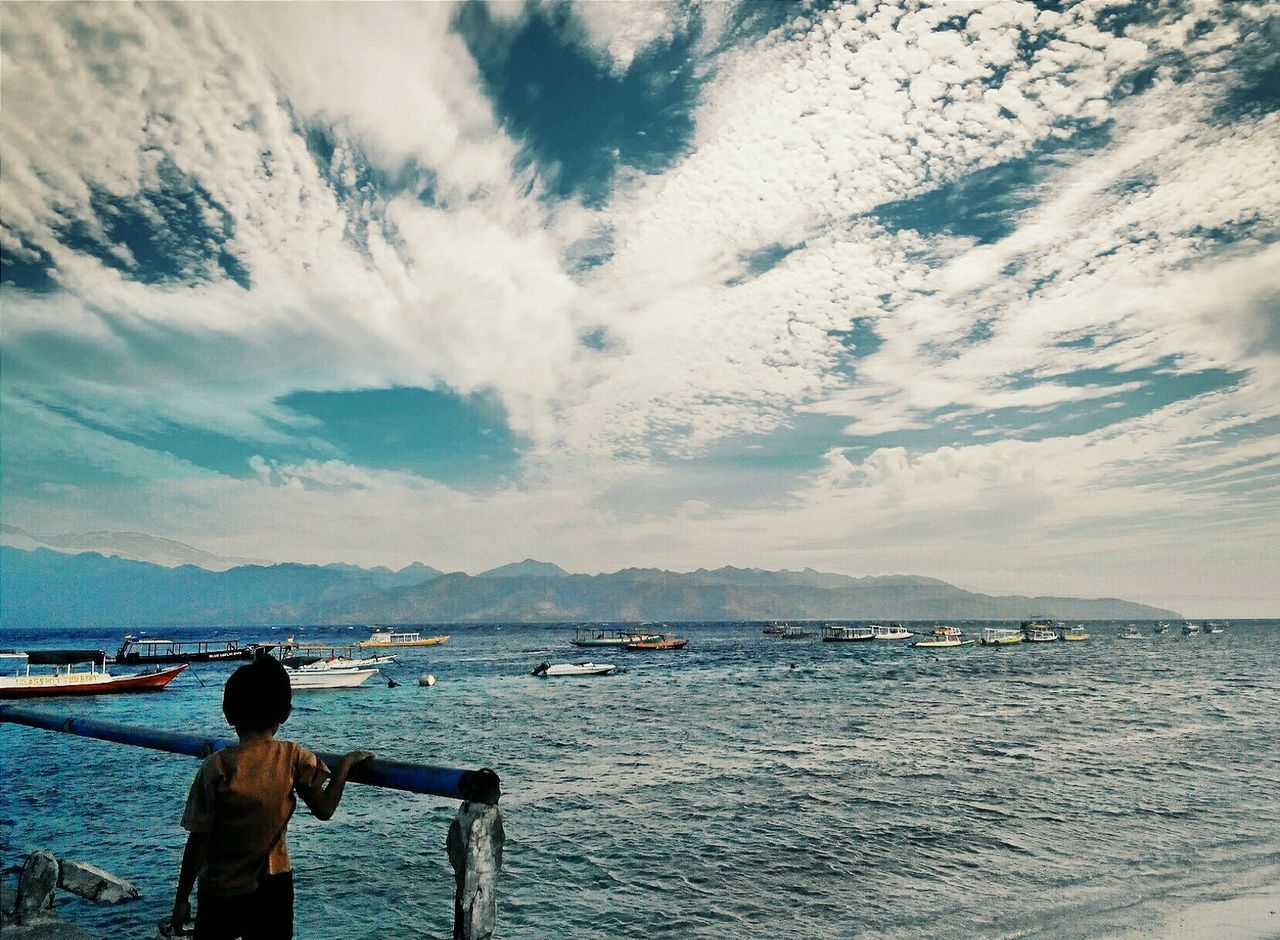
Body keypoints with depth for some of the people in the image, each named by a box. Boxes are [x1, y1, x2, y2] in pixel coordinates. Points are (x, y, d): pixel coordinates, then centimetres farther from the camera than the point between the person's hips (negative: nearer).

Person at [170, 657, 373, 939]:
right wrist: (346, 763, 6)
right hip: (274, 886, 2)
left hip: (220, 891, -2)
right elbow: (324, 809, -4)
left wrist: (182, 899, 0)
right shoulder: (294, 758, -12)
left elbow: (198, 841, -12)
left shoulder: (216, 767, -16)